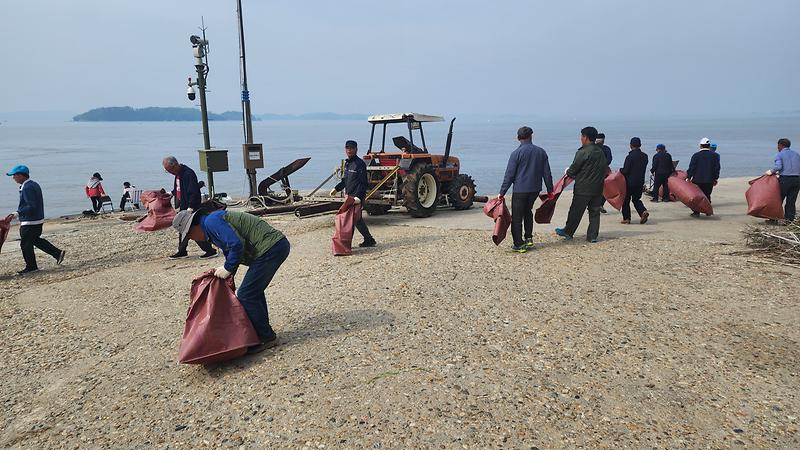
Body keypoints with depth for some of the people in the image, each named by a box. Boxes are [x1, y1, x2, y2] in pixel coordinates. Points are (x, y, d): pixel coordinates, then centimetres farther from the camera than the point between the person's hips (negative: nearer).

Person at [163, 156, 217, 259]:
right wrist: (172, 193, 13)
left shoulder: (188, 174, -21)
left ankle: (210, 250, 0)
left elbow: (194, 193, -24)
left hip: (191, 208, -10)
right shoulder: (178, 174, 9)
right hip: (182, 206, 10)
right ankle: (182, 251, 28)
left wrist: (190, 208, -26)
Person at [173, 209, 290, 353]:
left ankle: (266, 338, 9)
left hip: (270, 248, -11)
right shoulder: (215, 220, 23)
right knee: (254, 291, 21)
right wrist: (225, 273, 24)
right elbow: (230, 248, 32)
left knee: (245, 295, -3)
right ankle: (263, 332, 33)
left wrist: (227, 268, -6)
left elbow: (236, 245, -20)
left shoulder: (211, 222, -9)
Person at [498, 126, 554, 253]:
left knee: (517, 217, 2)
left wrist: (502, 192, -6)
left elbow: (509, 175, -10)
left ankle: (519, 245, 2)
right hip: (535, 189, 5)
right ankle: (529, 238, 25)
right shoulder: (541, 151, 4)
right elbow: (547, 173, 9)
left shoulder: (516, 153, -10)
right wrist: (550, 190, 18)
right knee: (528, 212, 25)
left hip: (520, 190, -5)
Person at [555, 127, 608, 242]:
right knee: (595, 212, 10)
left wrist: (568, 172, 11)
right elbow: (605, 169, 13)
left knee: (576, 211, 6)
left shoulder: (582, 152, -14)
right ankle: (593, 236, 11)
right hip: (598, 188, 6)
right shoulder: (601, 151, 8)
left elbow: (573, 170, -10)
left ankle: (568, 232, 19)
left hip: (583, 189, -6)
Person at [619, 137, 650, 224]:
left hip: (630, 182, -5)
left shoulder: (630, 156, -16)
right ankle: (643, 211, -6)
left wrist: (620, 170, 4)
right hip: (640, 182, 5)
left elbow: (625, 171, -16)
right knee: (636, 199, 17)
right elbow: (644, 169, 9)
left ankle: (626, 218, 10)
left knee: (626, 200, 8)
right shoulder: (645, 156, 3)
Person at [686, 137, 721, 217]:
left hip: (698, 180, -3)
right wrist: (715, 178, 15)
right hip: (709, 180, 3)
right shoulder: (714, 156, 5)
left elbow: (691, 168, -7)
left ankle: (696, 212, 3)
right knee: (707, 196, 13)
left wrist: (688, 177, 0)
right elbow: (717, 168, 8)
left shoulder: (696, 155, -6)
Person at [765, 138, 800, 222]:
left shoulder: (779, 155, -1)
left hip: (785, 179, -5)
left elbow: (778, 166, -17)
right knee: (791, 201, 7)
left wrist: (771, 171, 1)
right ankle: (790, 220, 7)